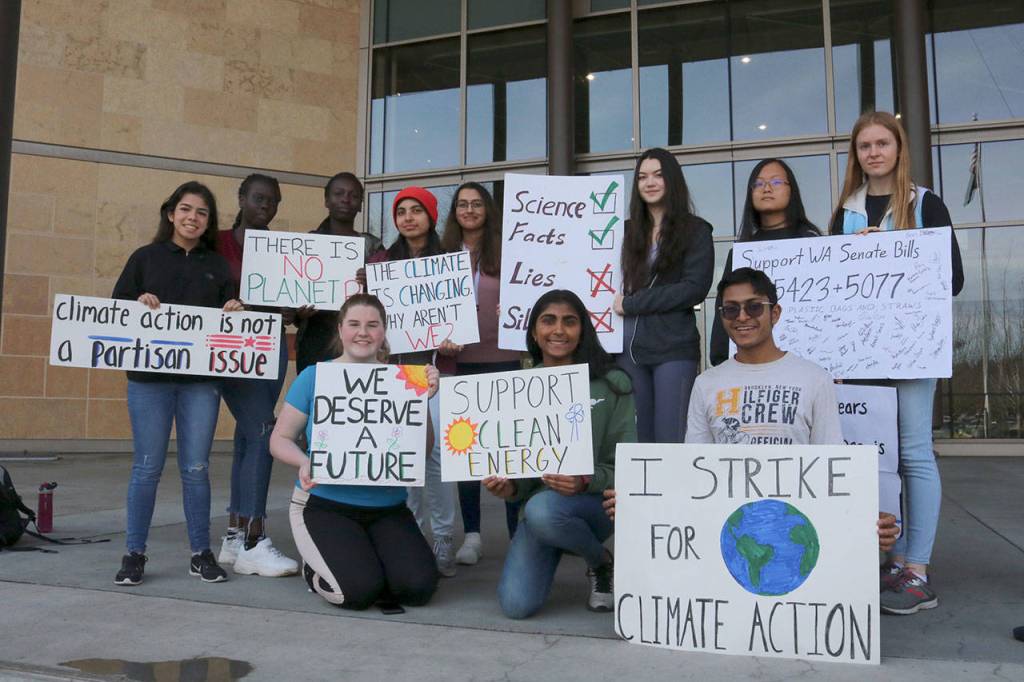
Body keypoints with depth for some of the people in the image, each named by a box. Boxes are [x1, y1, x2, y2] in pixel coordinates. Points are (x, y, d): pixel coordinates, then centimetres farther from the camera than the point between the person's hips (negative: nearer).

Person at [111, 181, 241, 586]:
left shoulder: (218, 266, 13)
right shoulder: (144, 258, 9)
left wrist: (234, 311, -8)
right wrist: (138, 303, -13)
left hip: (201, 379, 1)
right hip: (148, 377, -1)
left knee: (196, 469, 4)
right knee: (147, 467, 1)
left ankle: (201, 553, 14)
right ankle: (135, 554, 13)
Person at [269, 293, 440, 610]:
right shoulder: (314, 376, -3)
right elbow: (280, 438, 1)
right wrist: (304, 463, -20)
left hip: (389, 509, 2)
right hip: (325, 506, -2)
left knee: (419, 586, -17)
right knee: (359, 590, -23)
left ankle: (366, 554, 15)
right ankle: (313, 567, 12)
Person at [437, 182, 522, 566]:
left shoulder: (504, 252, 2)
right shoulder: (445, 254, 9)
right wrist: (440, 340, -8)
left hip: (503, 361, -2)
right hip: (459, 362, 3)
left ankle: (518, 534, 12)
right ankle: (471, 534, 18)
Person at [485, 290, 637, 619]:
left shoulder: (612, 383, -5)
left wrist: (585, 482, -26)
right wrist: (510, 487, -15)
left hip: (594, 501, -2)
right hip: (538, 497, 3)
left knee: (542, 509, -37)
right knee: (516, 604, -17)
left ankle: (602, 563, -4)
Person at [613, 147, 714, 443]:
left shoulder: (695, 230, 3)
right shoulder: (628, 230, 15)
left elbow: (695, 288, -10)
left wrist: (631, 304, -10)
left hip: (674, 349, -4)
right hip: (629, 348, 4)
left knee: (670, 440, -5)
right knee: (636, 439, 6)